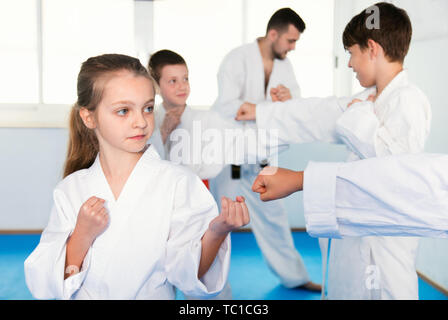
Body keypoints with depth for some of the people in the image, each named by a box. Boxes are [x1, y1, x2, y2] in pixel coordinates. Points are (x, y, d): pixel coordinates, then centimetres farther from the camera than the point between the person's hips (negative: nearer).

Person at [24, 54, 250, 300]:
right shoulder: (70, 191, -1)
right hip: (86, 295, 2)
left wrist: (216, 232, -25)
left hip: (153, 295, -2)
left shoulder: (179, 183, -8)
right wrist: (83, 236, -15)